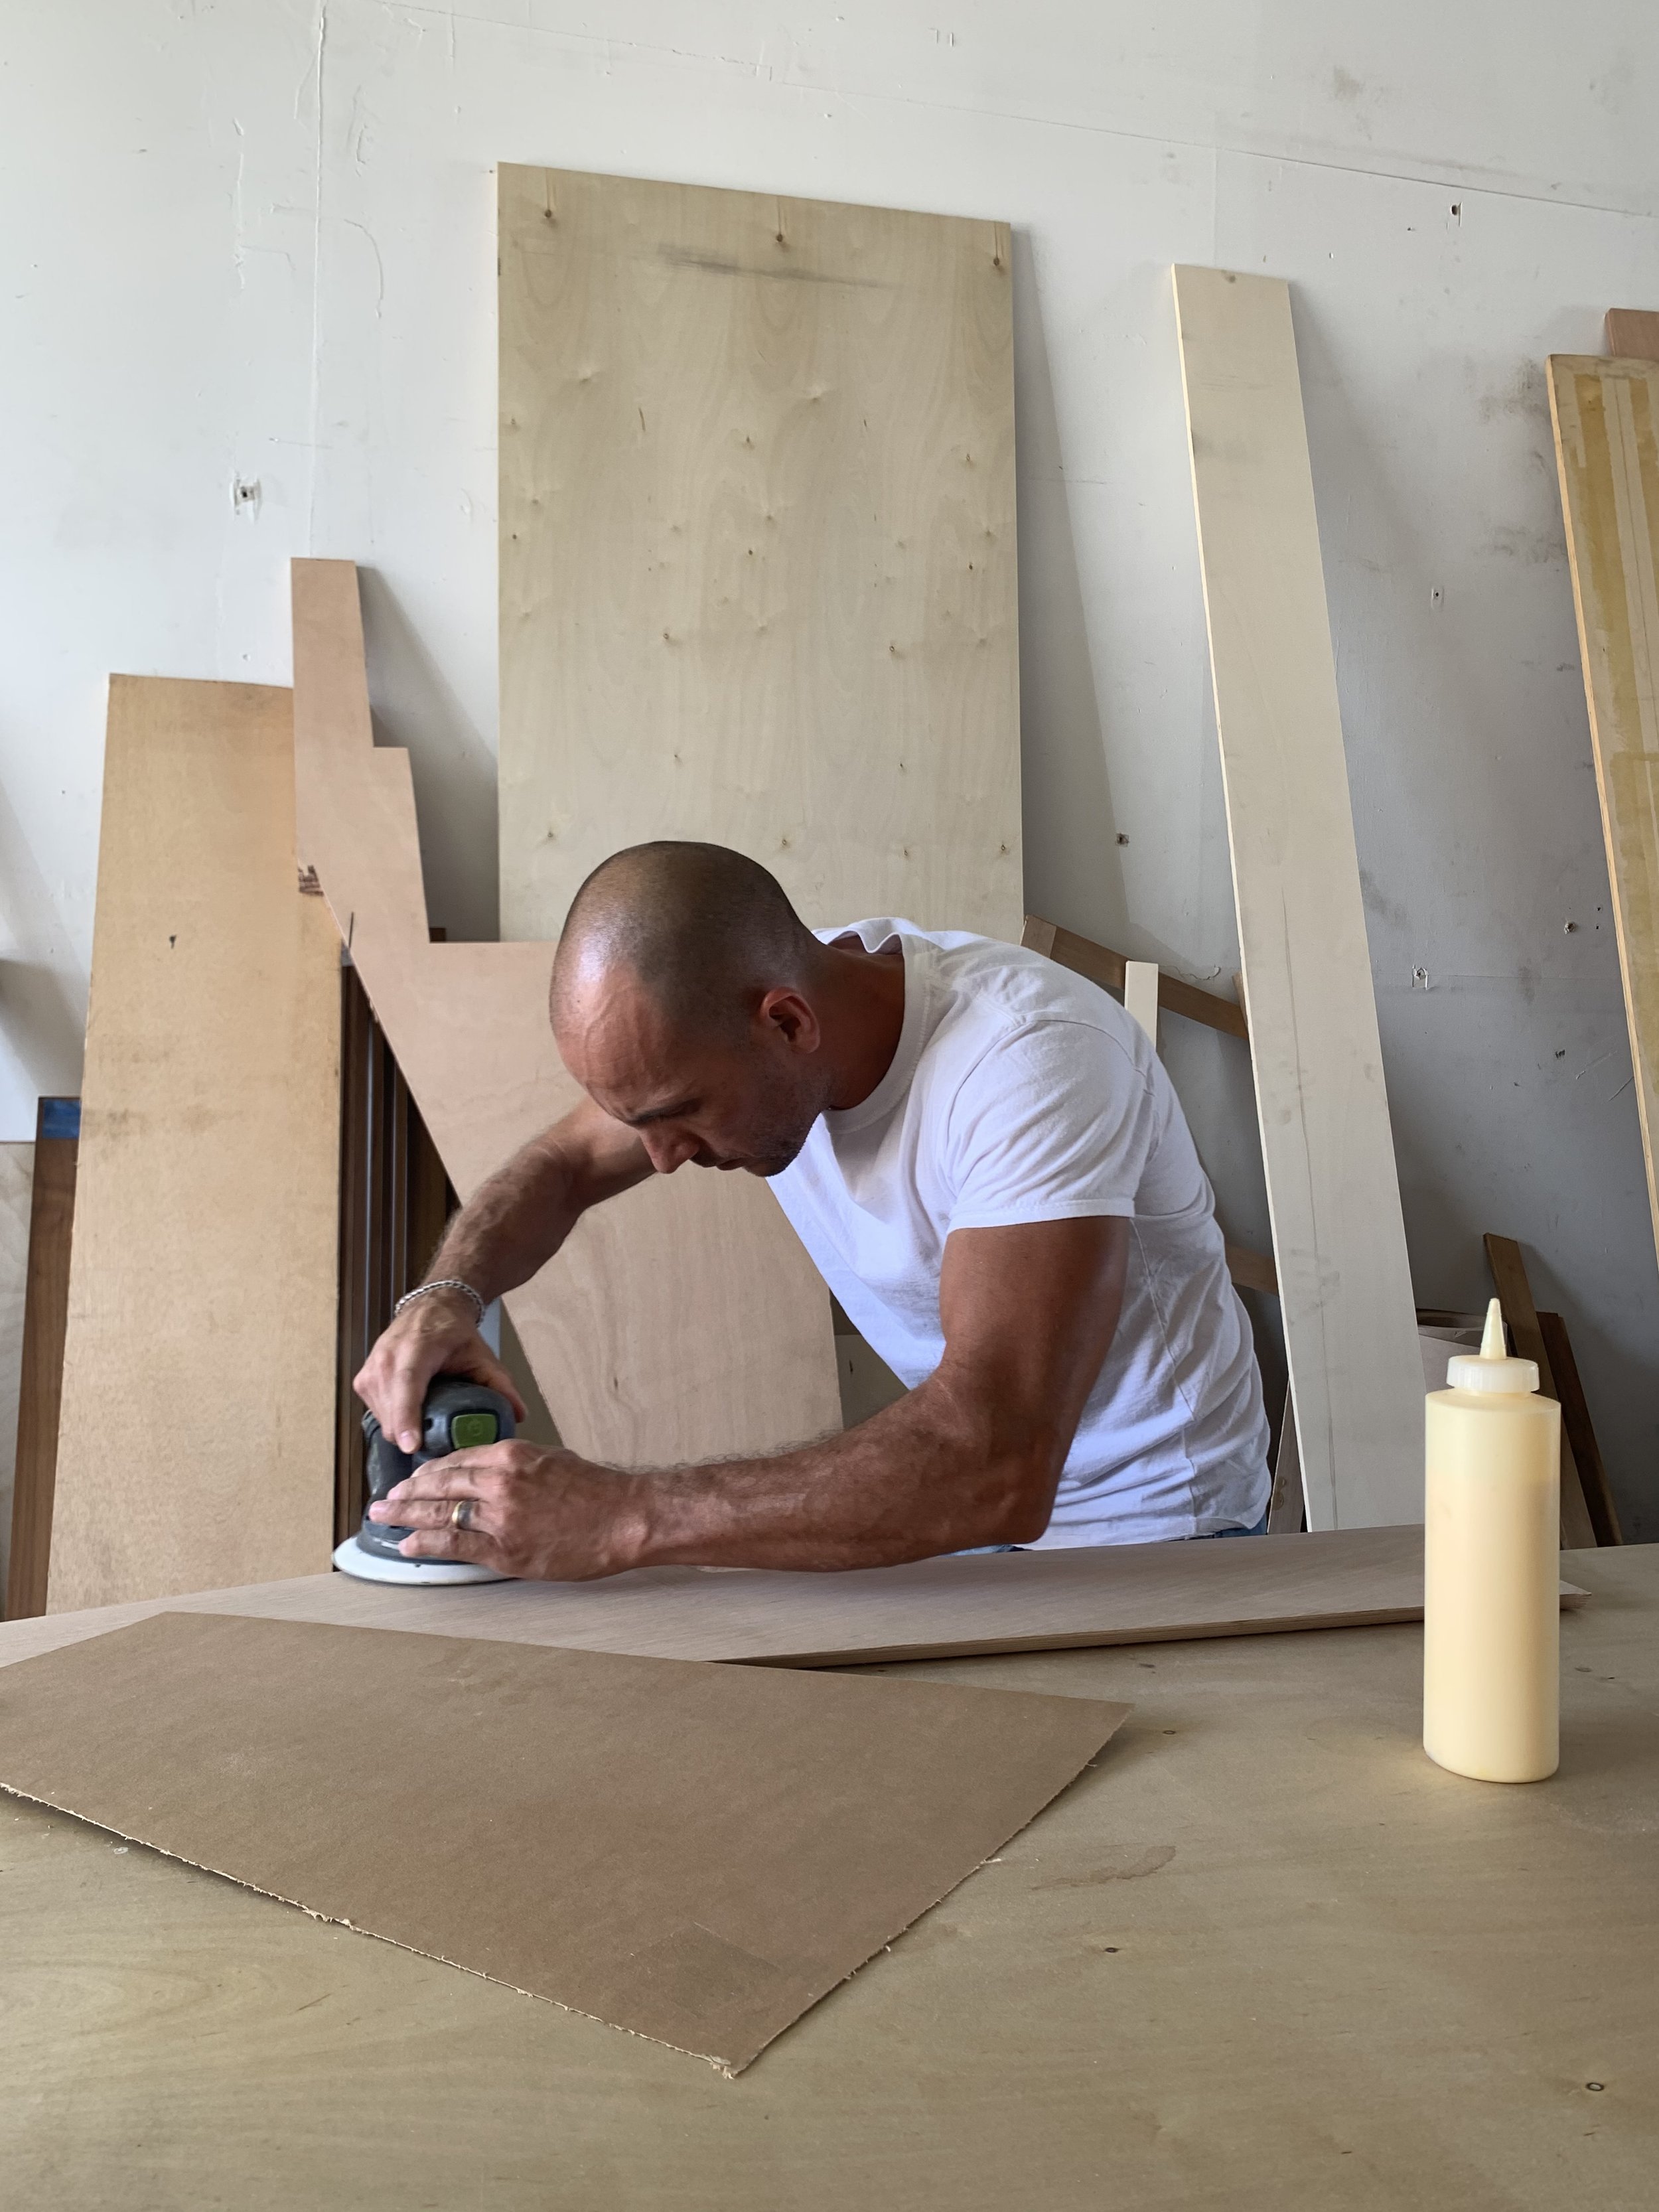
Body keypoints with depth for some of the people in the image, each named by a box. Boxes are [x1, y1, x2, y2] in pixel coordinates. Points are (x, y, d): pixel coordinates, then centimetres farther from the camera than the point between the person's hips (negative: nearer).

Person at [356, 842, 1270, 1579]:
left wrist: (621, 1519, -42)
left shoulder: (1031, 1059, -34)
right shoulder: (712, 1032, -12)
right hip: (962, 1495, 6)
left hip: (1145, 1516, -5)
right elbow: (558, 1166, 6)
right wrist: (448, 1295, -16)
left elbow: (997, 1472, -42)